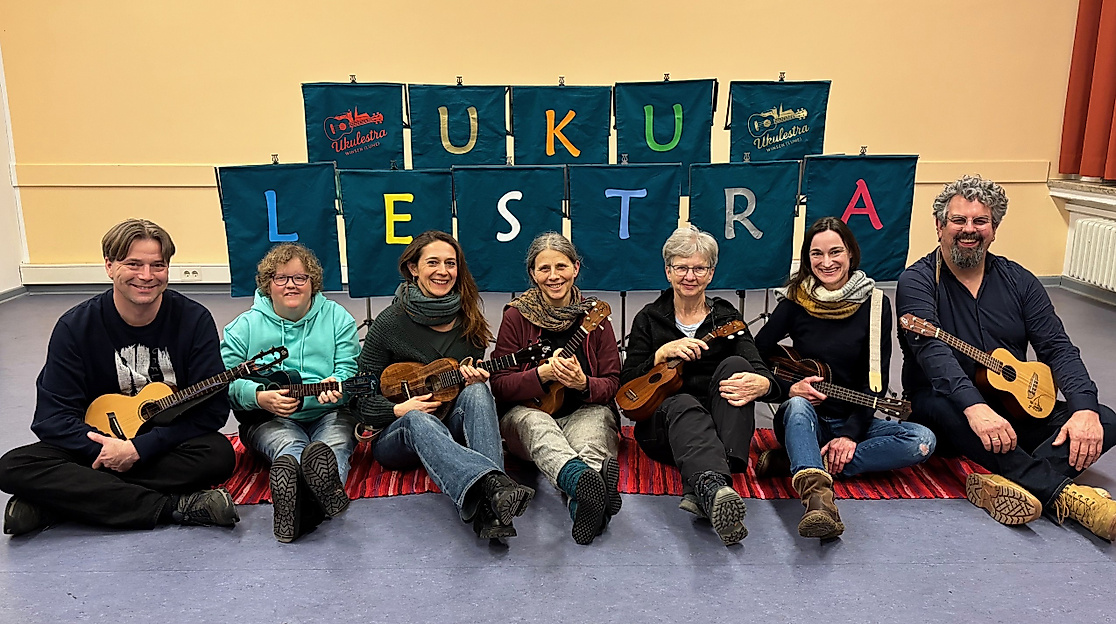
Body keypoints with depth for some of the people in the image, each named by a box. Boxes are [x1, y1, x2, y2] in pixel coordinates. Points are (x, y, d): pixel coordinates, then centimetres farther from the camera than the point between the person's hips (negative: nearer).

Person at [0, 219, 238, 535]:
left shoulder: (194, 320, -11)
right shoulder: (76, 327, -7)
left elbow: (212, 409, -14)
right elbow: (53, 415, -8)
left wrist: (138, 448, -22)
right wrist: (105, 448, -25)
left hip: (169, 447, -1)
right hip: (97, 444, 1)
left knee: (219, 454, -33)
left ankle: (53, 504, -24)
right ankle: (176, 507, -29)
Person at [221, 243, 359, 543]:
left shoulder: (337, 318, 11)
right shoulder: (245, 326, 11)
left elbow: (350, 370, 2)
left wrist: (336, 385, -23)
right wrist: (260, 396, -18)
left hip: (329, 414, 1)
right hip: (268, 418, -1)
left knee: (334, 444, -34)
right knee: (290, 445, -35)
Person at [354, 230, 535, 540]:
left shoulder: (469, 320, 6)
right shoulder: (390, 323, -5)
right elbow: (363, 396, -3)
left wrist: (475, 378, -7)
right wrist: (399, 410, -20)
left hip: (453, 429, 3)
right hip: (395, 437, -2)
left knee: (476, 391, -30)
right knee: (417, 421, -38)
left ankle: (488, 511, -50)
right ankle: (494, 485, -64)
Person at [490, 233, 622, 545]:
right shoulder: (516, 316, 4)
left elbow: (612, 383, 5)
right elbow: (499, 385, -2)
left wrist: (584, 384, -18)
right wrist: (543, 374, -20)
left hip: (585, 411, 1)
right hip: (528, 412, -1)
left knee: (596, 419, -35)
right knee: (534, 423, -37)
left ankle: (584, 502, -66)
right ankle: (583, 479, -70)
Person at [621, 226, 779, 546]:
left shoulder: (727, 317, 12)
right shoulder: (649, 319, 11)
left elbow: (760, 371, -4)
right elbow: (626, 386, 2)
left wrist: (760, 384, -30)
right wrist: (663, 353, -14)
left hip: (718, 427, 1)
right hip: (662, 428, -1)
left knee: (735, 364, -27)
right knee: (683, 405, -35)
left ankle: (703, 488, -47)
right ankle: (715, 487, -68)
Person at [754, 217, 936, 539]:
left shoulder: (875, 303, -2)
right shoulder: (795, 301, -2)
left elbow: (877, 379, -4)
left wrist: (852, 434, -15)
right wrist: (788, 389, -20)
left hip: (854, 421, 2)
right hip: (806, 418, -1)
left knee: (922, 440, -24)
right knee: (797, 406, -36)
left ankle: (796, 461, -30)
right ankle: (817, 495, -60)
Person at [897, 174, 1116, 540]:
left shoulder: (1018, 280, 8)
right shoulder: (917, 281, -7)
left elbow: (1057, 348, 0)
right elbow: (930, 349, -24)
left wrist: (1084, 407, -19)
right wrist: (974, 406, -40)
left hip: (1015, 409, 5)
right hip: (949, 405, -5)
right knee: (939, 408, -39)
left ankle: (1010, 487, -40)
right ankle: (1064, 495, -38)